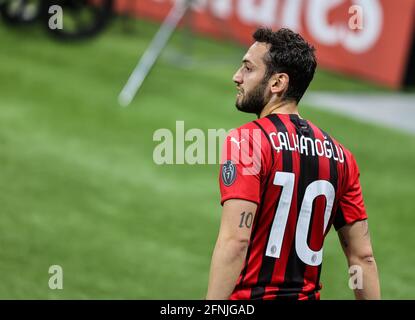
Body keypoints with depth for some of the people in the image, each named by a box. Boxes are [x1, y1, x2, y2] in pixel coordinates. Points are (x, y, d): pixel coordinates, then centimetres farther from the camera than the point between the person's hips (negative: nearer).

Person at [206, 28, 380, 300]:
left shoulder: (245, 141, -10)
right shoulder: (340, 155, 8)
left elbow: (235, 241, -19)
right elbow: (363, 256, 8)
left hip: (251, 295, -6)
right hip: (307, 295, 6)